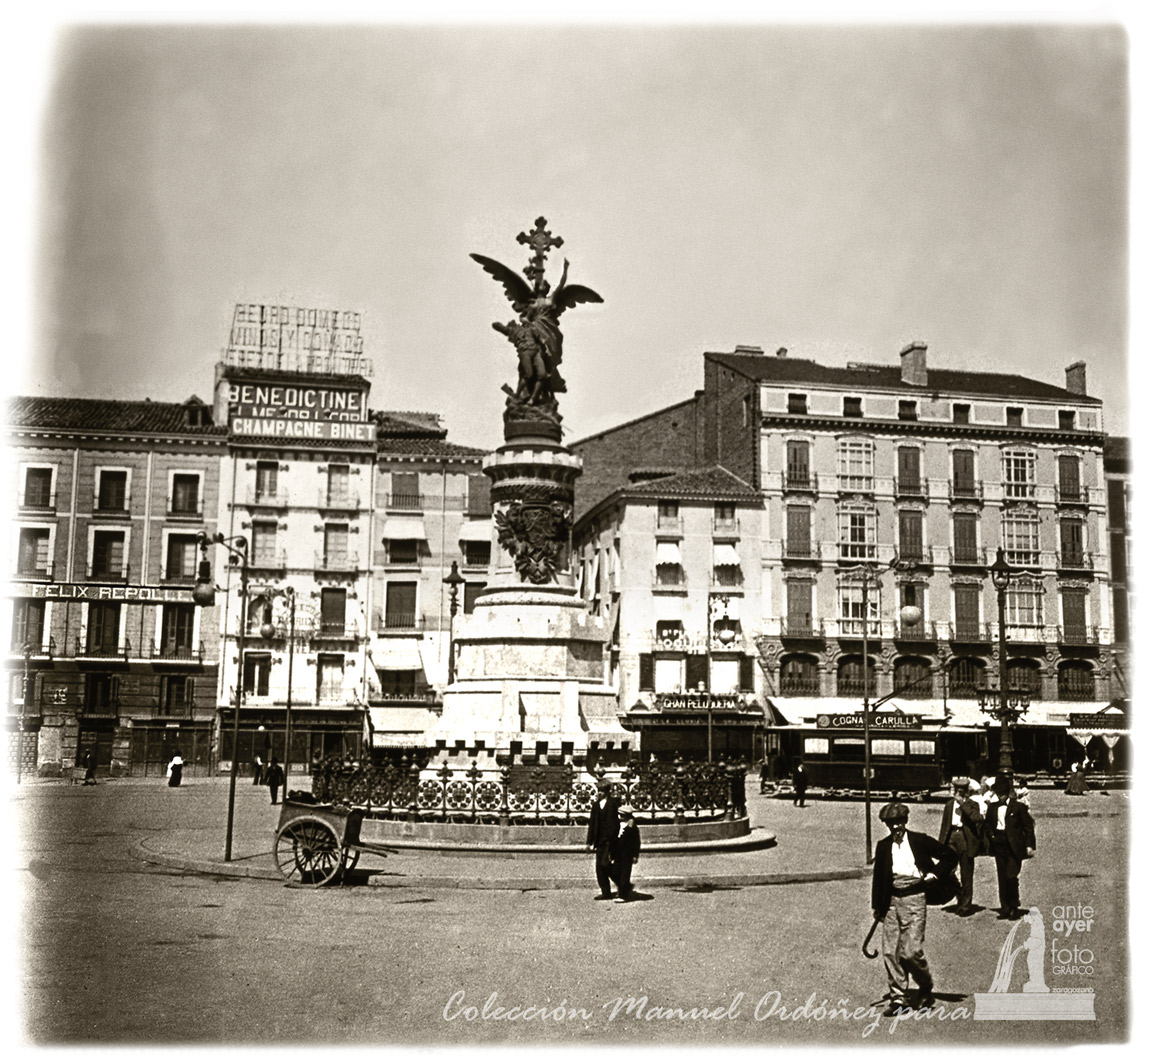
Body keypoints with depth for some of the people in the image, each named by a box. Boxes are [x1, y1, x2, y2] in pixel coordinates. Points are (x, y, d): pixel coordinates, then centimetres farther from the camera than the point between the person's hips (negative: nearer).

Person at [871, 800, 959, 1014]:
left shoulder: (920, 841, 1)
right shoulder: (883, 846, 9)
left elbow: (950, 856, 9)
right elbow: (878, 876, 15)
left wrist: (934, 873, -2)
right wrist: (877, 906, 14)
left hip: (914, 900, -4)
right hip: (891, 901, 4)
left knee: (911, 952, -9)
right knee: (890, 952, 0)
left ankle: (926, 989, 18)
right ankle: (897, 998, 11)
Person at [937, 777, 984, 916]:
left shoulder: (972, 804, 0)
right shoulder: (949, 804, 13)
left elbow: (976, 818, -20)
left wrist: (963, 803, -18)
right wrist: (941, 843, 11)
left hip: (965, 838, -5)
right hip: (951, 837, 5)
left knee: (966, 875, 0)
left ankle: (966, 906, 8)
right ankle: (960, 901, 21)